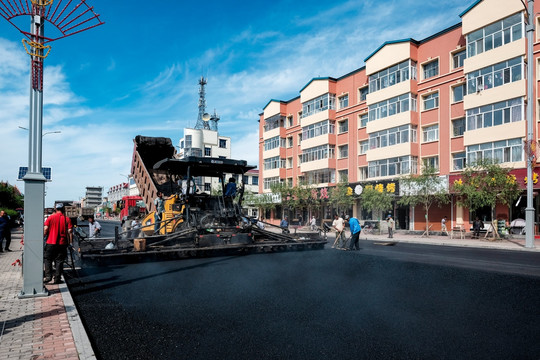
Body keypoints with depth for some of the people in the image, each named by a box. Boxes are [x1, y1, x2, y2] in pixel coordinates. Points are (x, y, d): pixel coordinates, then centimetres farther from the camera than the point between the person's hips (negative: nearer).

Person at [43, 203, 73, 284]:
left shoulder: (51, 217, -1)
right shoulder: (67, 219, 0)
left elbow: (45, 229, -4)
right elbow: (70, 232, -5)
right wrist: (70, 242, 0)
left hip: (51, 242, 0)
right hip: (62, 244, 1)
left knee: (48, 259, 14)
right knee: (59, 261, 7)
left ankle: (48, 276, 6)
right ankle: (57, 278, 8)